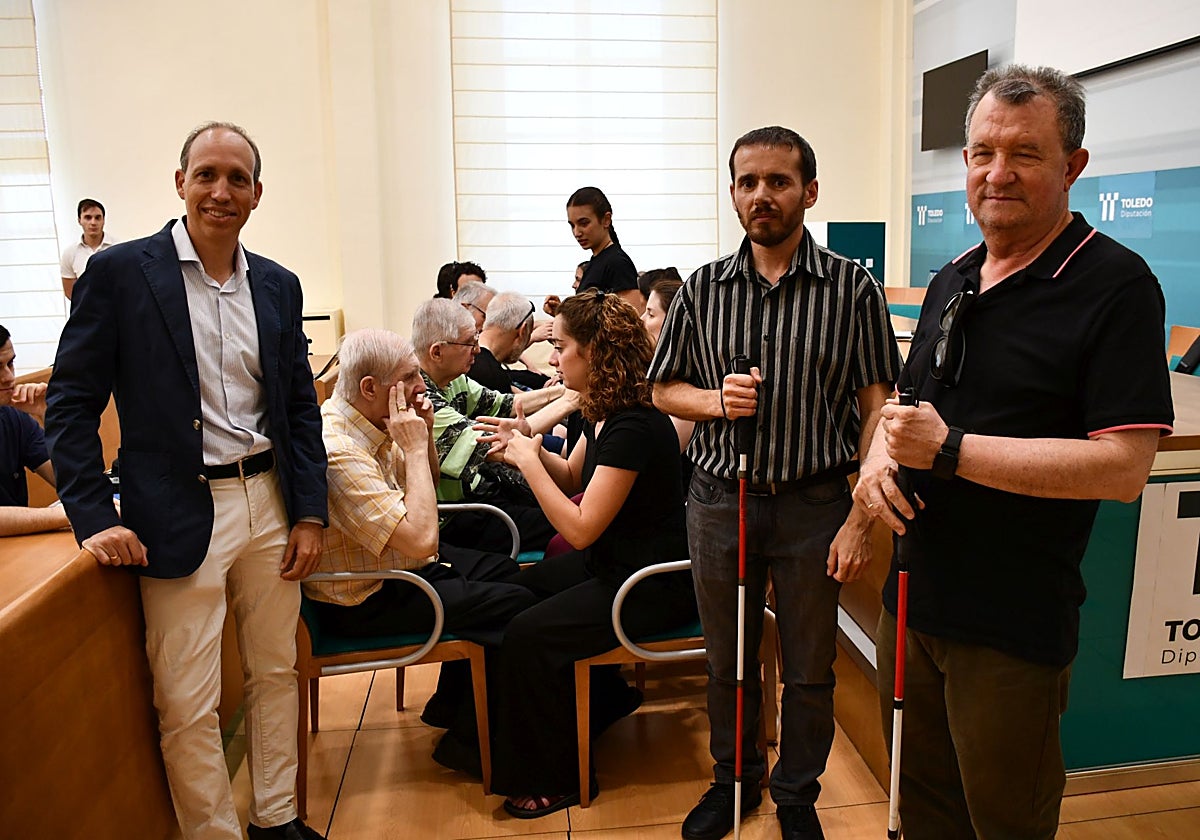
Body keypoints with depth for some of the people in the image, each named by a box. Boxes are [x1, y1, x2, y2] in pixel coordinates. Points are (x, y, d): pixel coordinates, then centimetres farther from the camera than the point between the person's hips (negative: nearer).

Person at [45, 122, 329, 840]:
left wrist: (310, 512, 4)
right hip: (182, 515, -4)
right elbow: (72, 404, -4)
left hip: (271, 503, 5)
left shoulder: (279, 286, 7)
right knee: (189, 706, 3)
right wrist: (96, 518, -11)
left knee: (277, 672, 16)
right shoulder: (119, 273, -5)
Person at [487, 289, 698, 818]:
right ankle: (605, 698, 28)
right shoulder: (604, 414, 3)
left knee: (527, 634, -18)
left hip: (653, 586, -10)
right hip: (610, 563, 10)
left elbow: (581, 528, -28)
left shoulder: (632, 428, -27)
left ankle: (554, 781, 4)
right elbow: (573, 478, 18)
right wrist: (529, 447, 0)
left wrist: (528, 461, -20)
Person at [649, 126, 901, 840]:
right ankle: (735, 779, 40)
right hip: (721, 498, 2)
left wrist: (859, 520, -12)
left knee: (810, 669, 13)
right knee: (728, 661, 17)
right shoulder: (703, 288, 2)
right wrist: (717, 399, -13)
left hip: (813, 503, -2)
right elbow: (664, 389, 9)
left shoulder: (853, 288, -5)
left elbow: (876, 409, -6)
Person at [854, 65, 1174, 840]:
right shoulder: (953, 281, 9)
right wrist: (879, 458, -5)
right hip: (914, 597, 7)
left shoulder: (1114, 283, -14)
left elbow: (1123, 466, -22)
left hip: (1015, 625, -6)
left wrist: (948, 449, -23)